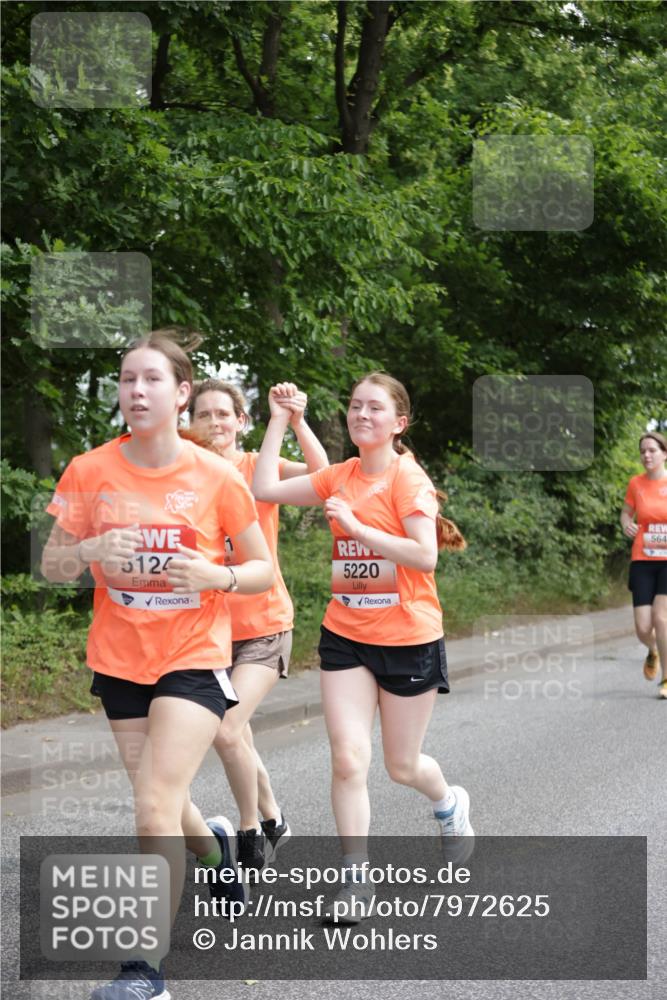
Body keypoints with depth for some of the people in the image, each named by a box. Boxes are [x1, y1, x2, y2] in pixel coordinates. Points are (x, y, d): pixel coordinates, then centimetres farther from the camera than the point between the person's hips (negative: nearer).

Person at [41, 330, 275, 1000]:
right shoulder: (89, 472, -3)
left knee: (154, 807, -15)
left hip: (194, 657, -3)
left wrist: (217, 576, -20)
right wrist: (89, 551, -20)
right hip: (119, 660, 4)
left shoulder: (216, 477, -8)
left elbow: (263, 570, 1)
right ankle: (213, 844, 53)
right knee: (160, 805, 17)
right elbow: (51, 566, 2)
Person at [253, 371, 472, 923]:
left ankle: (450, 804, 45)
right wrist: (279, 420, 4)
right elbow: (265, 488, 4)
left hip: (408, 639, -4)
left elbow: (425, 556, -23)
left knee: (402, 765, 11)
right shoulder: (340, 477, 4)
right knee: (348, 759, -6)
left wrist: (355, 526, -24)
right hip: (346, 636, 4)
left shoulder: (408, 478, -13)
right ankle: (356, 881, 4)